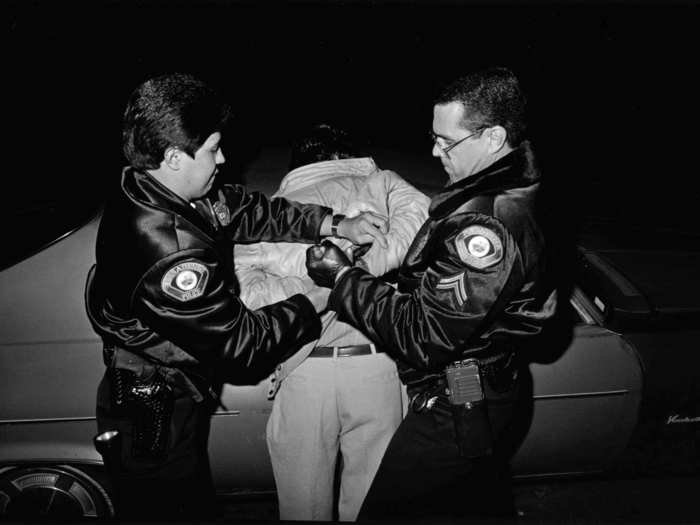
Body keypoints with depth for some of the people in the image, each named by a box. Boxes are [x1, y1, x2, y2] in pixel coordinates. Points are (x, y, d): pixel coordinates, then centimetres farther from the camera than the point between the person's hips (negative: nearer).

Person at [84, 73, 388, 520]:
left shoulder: (146, 194, -7)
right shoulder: (171, 253, -36)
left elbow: (242, 208, 2)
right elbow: (242, 346, -26)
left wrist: (335, 225, -5)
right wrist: (316, 302, -13)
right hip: (156, 431, -8)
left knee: (197, 504, 26)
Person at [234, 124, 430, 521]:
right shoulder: (379, 183, 9)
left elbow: (240, 285, -6)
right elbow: (417, 213, -12)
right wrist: (360, 272, -15)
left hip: (304, 373, 1)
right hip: (375, 368, 0)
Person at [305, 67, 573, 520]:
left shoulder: (485, 228, -32)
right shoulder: (512, 192, 1)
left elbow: (421, 337, -28)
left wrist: (343, 278, -19)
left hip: (454, 413, -10)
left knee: (384, 512, 7)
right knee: (484, 502, 30)